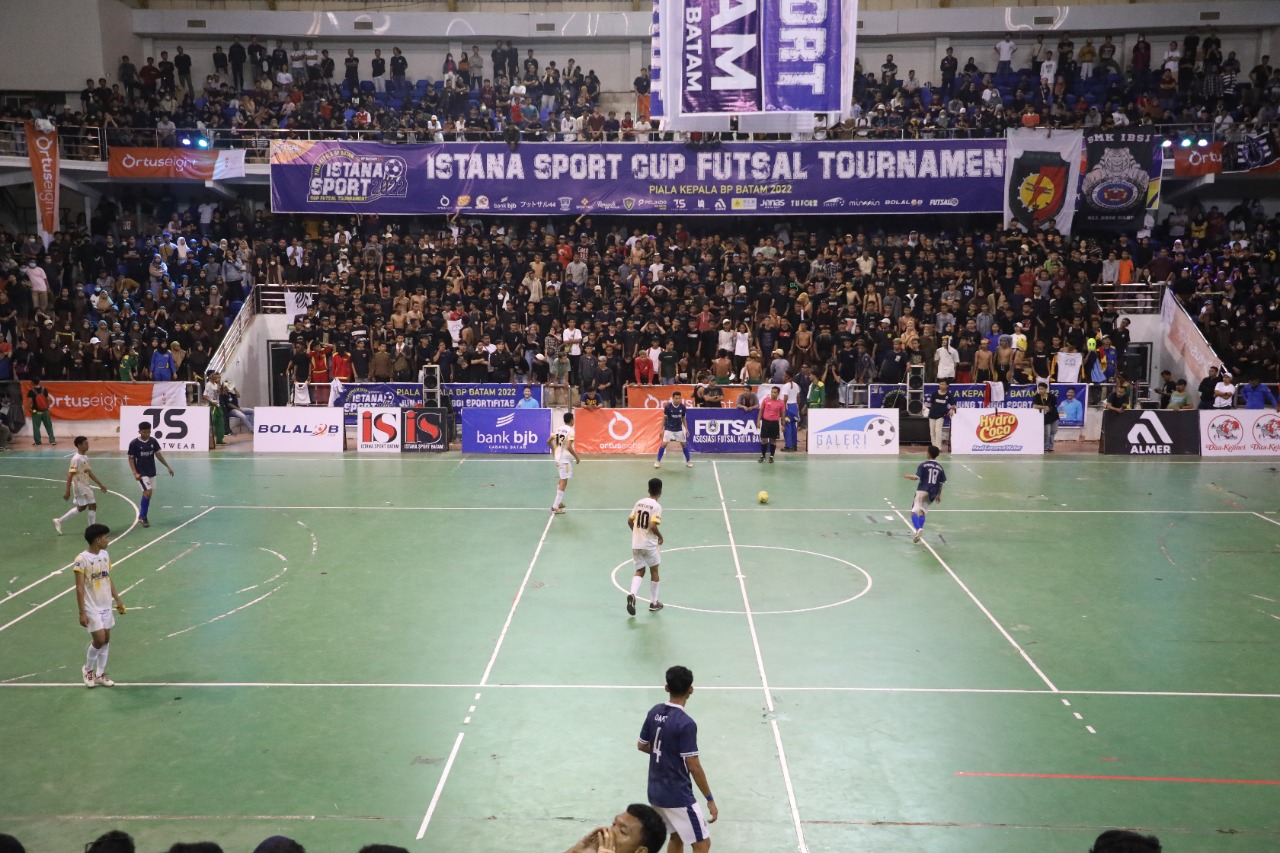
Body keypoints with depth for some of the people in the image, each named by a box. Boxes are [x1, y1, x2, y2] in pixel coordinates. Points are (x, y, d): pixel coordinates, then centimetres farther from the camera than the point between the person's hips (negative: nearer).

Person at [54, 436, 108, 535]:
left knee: (81, 507, 19)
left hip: (85, 486, 9)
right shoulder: (76, 459, -20)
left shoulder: (85, 457, 8)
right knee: (92, 505, -3)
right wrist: (67, 491, -24)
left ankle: (59, 521, 28)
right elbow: (70, 475, -22)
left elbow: (89, 472, 16)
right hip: (80, 486, -9)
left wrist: (100, 484, 16)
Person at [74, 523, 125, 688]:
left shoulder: (105, 555, 4)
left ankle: (100, 674, 21)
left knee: (106, 639, 9)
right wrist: (82, 613, -17)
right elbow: (79, 588, -16)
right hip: (92, 607, -7)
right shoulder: (82, 560, -17)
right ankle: (88, 669, 18)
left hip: (106, 606, 7)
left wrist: (118, 600, 13)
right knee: (99, 639, -7)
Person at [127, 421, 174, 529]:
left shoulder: (153, 441, 0)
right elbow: (131, 459, -5)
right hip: (141, 473, -5)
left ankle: (142, 514, 26)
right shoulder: (134, 443, -11)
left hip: (152, 472, 5)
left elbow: (158, 454, 10)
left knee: (147, 493, 10)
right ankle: (143, 517, -4)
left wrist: (168, 466, 9)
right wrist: (135, 473, -14)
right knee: (148, 492, -16)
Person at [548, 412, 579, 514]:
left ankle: (559, 502, 31)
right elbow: (569, 447, -24)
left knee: (562, 480, 24)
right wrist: (577, 457, -12)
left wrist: (553, 450, 30)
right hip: (565, 458, -9)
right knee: (564, 482, -7)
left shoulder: (558, 429, 7)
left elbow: (548, 441, 12)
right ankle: (555, 507, -11)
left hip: (558, 457, 9)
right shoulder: (570, 431, -15)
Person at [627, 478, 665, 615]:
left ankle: (632, 595, -15)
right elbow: (653, 526, -23)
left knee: (640, 571, 12)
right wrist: (660, 536, -4)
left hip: (636, 544, 5)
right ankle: (654, 603, 23)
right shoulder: (657, 506, -13)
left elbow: (630, 521, 9)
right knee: (654, 571, 15)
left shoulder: (639, 502, 5)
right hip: (649, 544, -5)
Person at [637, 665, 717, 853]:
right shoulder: (686, 723, -23)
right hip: (677, 796, -8)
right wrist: (710, 799, -10)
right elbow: (694, 768, -19)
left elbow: (642, 745, 12)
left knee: (676, 836, 23)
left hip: (655, 792, 8)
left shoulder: (655, 712, -1)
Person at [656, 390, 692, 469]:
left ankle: (688, 461, 19)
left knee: (684, 444, 5)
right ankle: (658, 461, 4)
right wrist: (662, 429, -6)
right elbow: (664, 418, -5)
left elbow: (683, 418, 6)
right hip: (669, 429, -3)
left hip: (679, 429, 3)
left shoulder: (682, 407, -7)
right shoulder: (668, 407, -16)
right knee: (664, 444, -9)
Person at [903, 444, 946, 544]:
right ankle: (920, 531, 6)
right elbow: (941, 483, 12)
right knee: (922, 511, 17)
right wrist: (939, 495, 23)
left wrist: (908, 476, 7)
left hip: (922, 490, -5)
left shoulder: (923, 465, -5)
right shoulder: (940, 468, 9)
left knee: (914, 510, -6)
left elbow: (917, 477, -12)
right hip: (932, 494, 5)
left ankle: (918, 529, -29)